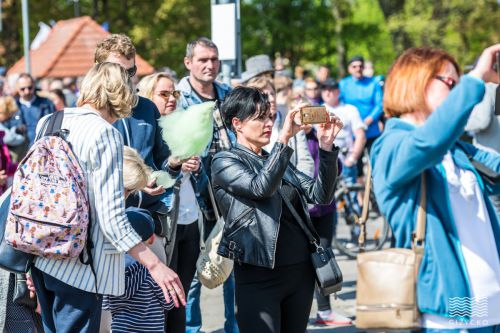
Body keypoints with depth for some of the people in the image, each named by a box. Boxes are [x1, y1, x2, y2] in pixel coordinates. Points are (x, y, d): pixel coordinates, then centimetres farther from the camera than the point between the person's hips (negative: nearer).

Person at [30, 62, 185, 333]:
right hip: (77, 264, -7)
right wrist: (154, 264, -18)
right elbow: (112, 217, -20)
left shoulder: (46, 123, 6)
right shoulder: (105, 134, -14)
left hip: (42, 257, 8)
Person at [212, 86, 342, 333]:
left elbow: (320, 195, 6)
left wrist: (326, 146, -4)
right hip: (260, 276, -6)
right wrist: (283, 139, -25)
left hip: (301, 272, 7)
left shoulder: (275, 160, 17)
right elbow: (261, 187, -22)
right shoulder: (225, 162, -2)